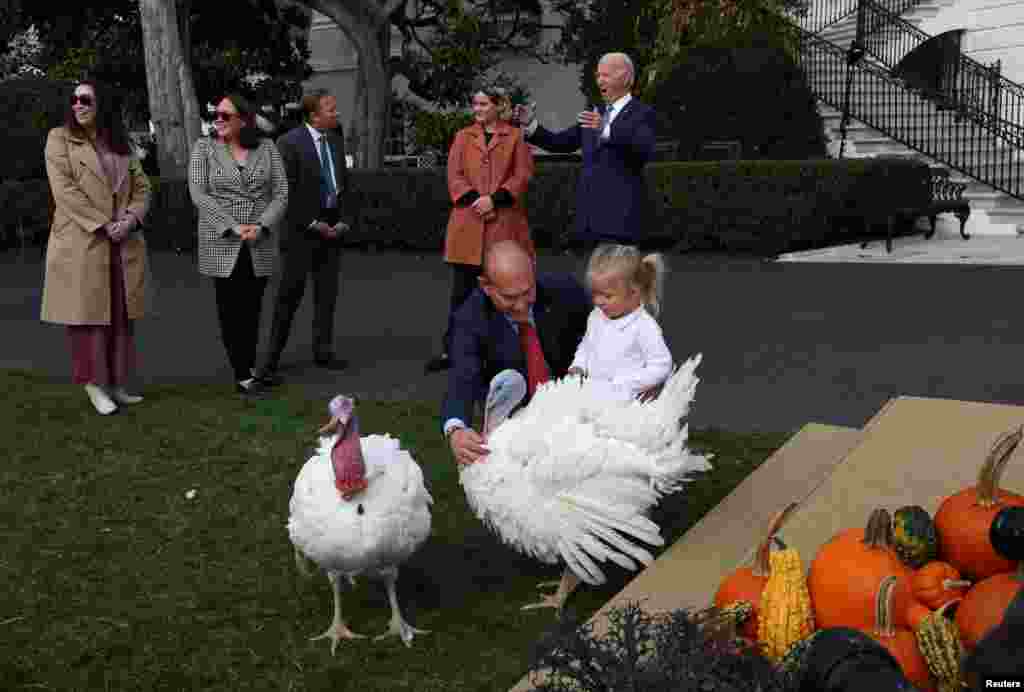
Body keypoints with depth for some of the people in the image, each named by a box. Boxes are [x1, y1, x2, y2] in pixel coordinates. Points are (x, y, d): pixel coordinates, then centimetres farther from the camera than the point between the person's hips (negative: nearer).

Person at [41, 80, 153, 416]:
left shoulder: (121, 143, 14)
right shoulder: (60, 138, 0)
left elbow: (142, 187, 10)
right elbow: (64, 189, -10)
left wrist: (130, 219, -10)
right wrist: (103, 225, -16)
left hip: (124, 246, 4)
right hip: (82, 243, -4)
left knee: (120, 316, 6)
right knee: (88, 314, -1)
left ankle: (116, 383, 13)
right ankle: (94, 384, 7)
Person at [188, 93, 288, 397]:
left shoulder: (266, 147, 2)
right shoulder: (204, 148, -1)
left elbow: (281, 194, 0)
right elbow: (199, 195, -9)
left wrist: (260, 226, -16)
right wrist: (234, 228, -17)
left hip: (259, 245, 2)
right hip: (221, 244, -1)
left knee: (252, 307, 10)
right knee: (230, 309, 3)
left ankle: (250, 364, 27)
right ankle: (242, 375, 9)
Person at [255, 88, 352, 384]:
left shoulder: (336, 139, 10)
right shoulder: (290, 142, -10)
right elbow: (286, 192, -13)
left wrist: (343, 220, 3)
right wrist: (313, 224, -13)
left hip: (332, 227, 6)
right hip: (301, 228, -6)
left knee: (327, 292, 10)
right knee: (290, 293, -5)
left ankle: (323, 351, 21)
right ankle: (271, 359, 1)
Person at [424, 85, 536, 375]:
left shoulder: (515, 136, 8)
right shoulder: (463, 136, 15)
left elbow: (523, 175, -1)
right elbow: (454, 175, 6)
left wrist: (494, 199, -13)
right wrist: (474, 200, -10)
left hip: (504, 223, -2)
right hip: (468, 224, 2)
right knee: (462, 291, 3)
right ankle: (451, 351, 8)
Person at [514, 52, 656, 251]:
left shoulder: (642, 113, -2)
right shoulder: (596, 115, 18)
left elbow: (645, 149, -21)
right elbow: (560, 142, 17)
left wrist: (606, 130, -35)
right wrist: (530, 124, 3)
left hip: (620, 214, -6)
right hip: (590, 216, 7)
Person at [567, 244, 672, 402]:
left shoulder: (645, 327, -10)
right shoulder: (596, 317, 11)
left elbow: (661, 367, -10)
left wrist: (626, 384, -16)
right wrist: (578, 367, 10)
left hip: (625, 398, -6)